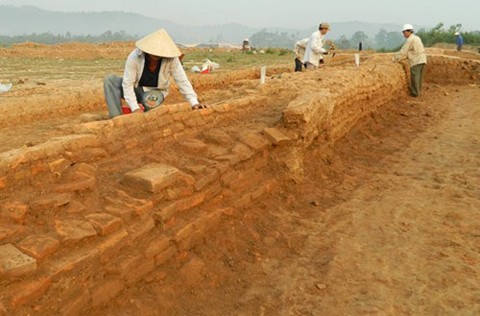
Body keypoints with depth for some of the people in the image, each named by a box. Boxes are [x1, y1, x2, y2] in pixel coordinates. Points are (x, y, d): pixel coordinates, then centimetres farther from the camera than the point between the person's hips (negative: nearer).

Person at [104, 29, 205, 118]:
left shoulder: (171, 60, -25)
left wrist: (194, 102, -32)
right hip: (135, 89, 2)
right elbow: (127, 84, -25)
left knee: (150, 101, -39)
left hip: (155, 92, -1)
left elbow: (182, 81, -22)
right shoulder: (135, 57, -26)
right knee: (110, 79, -24)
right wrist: (135, 108, -33)